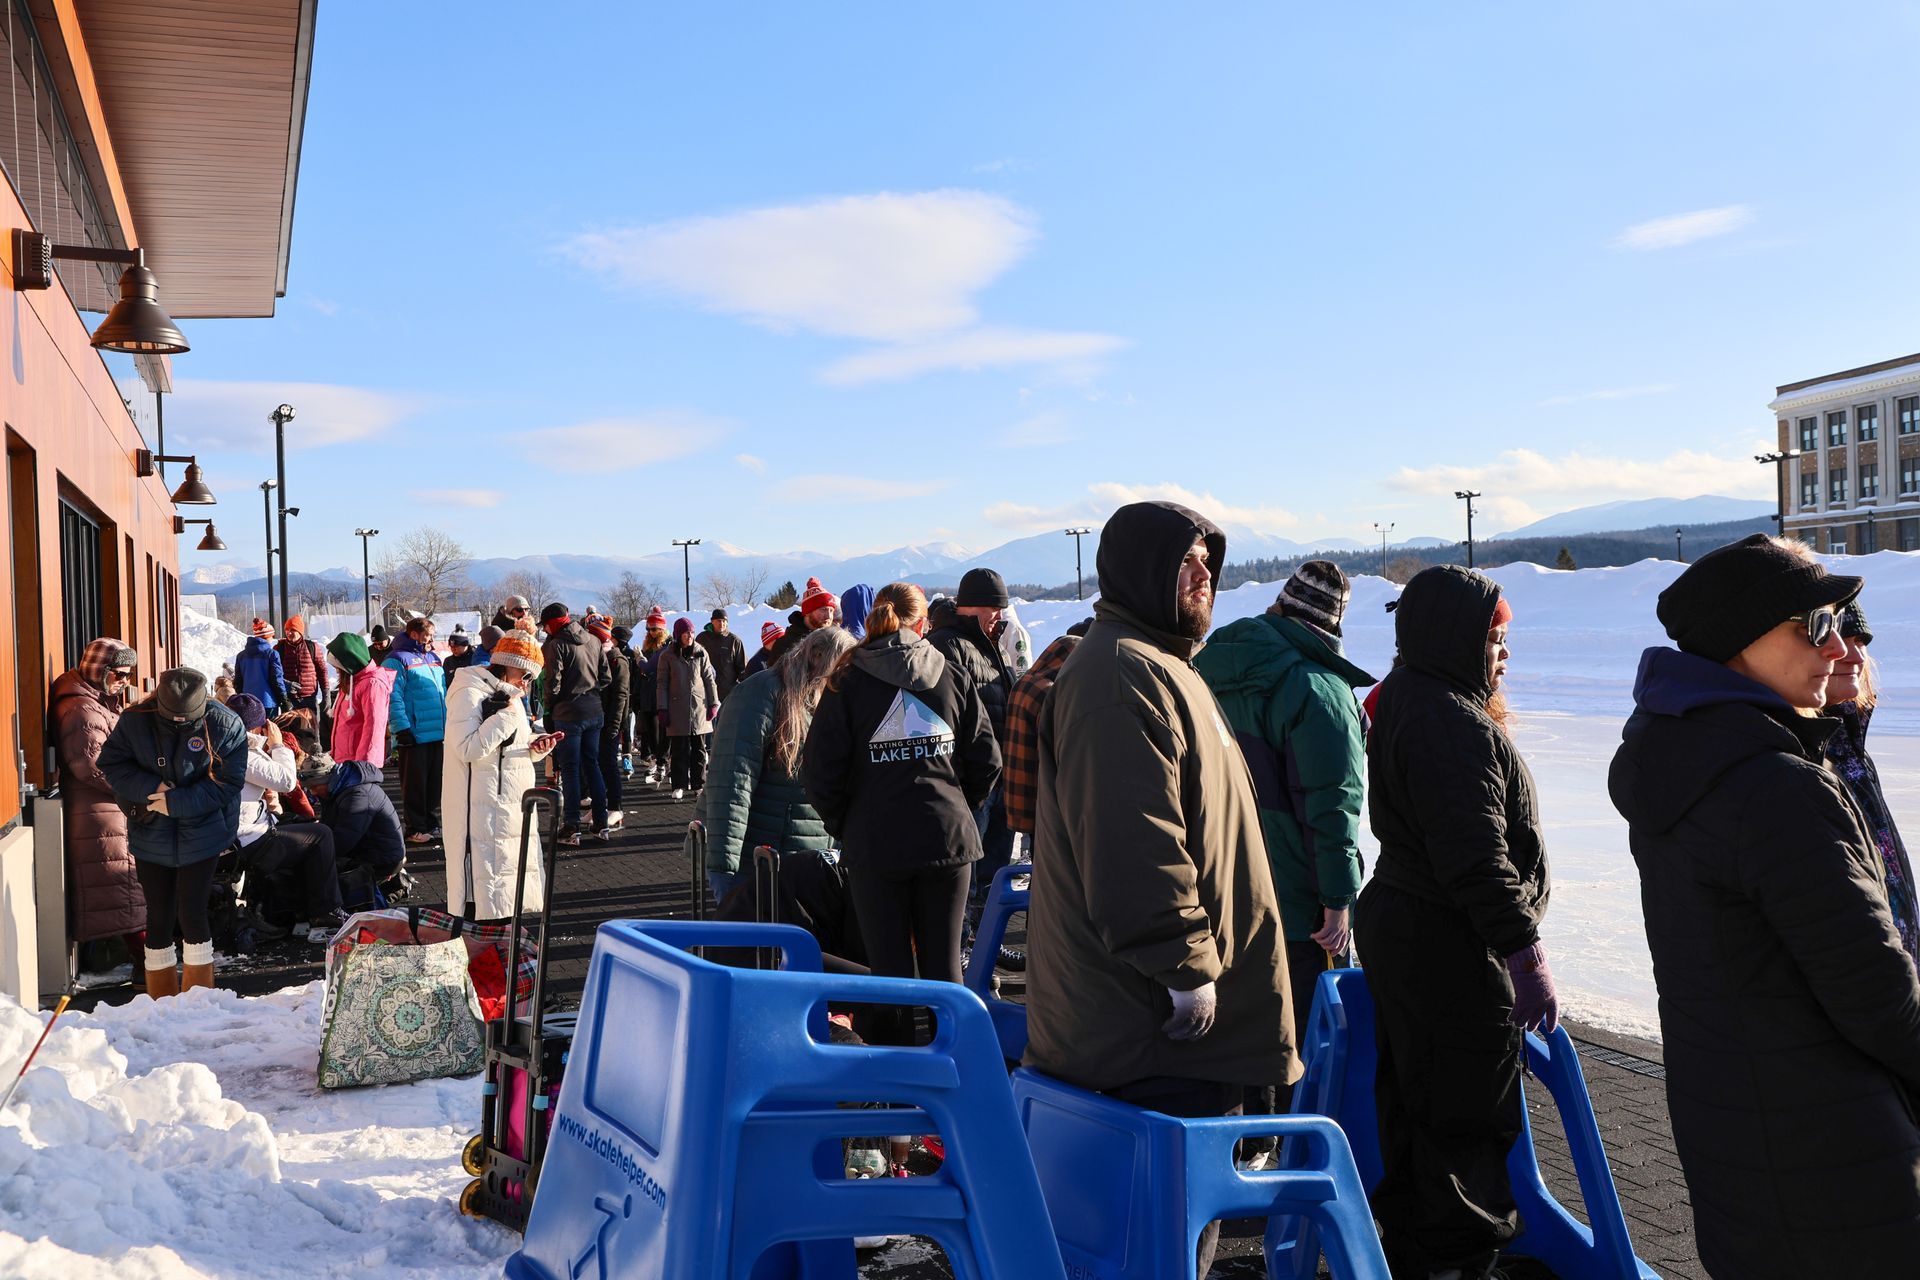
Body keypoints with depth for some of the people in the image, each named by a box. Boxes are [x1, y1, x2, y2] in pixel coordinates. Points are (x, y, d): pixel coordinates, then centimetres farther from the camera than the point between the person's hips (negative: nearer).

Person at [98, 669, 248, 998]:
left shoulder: (226, 726, -14)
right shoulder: (135, 720, -7)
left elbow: (227, 783, -14)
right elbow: (111, 763, -1)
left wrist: (175, 802, -20)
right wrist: (151, 788, -17)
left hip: (202, 833, -2)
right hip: (150, 835, 2)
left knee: (192, 912, -3)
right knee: (159, 915, 8)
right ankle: (161, 1000, 23)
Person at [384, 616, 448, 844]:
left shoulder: (434, 659, 18)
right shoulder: (397, 660, -8)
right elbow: (394, 698, -14)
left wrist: (449, 723, 19)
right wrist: (402, 728, -19)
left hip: (437, 733, 8)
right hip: (414, 735, -8)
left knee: (434, 782, 12)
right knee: (415, 783, -2)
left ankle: (431, 824, 22)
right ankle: (415, 828, 5)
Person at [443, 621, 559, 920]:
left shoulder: (506, 695, 16)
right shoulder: (469, 693, -13)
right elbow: (467, 748, -24)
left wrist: (536, 746, 2)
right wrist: (507, 715, -21)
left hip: (512, 807, 9)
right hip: (482, 813, -9)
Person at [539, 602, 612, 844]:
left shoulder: (555, 645, -11)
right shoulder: (594, 641, 9)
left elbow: (553, 683, -14)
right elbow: (606, 677, 9)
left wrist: (550, 708, 2)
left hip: (568, 714, -6)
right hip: (595, 711, 6)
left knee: (570, 769, 0)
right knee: (592, 764, 14)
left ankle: (571, 828, 1)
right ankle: (600, 824, 14)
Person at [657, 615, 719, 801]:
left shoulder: (701, 653, 4)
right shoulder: (667, 655, 1)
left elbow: (709, 679, 7)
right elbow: (662, 683, 2)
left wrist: (713, 703, 3)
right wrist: (662, 709, -2)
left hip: (699, 707, 1)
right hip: (677, 708, -1)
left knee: (699, 748, 6)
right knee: (679, 749, 2)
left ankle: (699, 784, 13)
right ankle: (679, 785, 8)